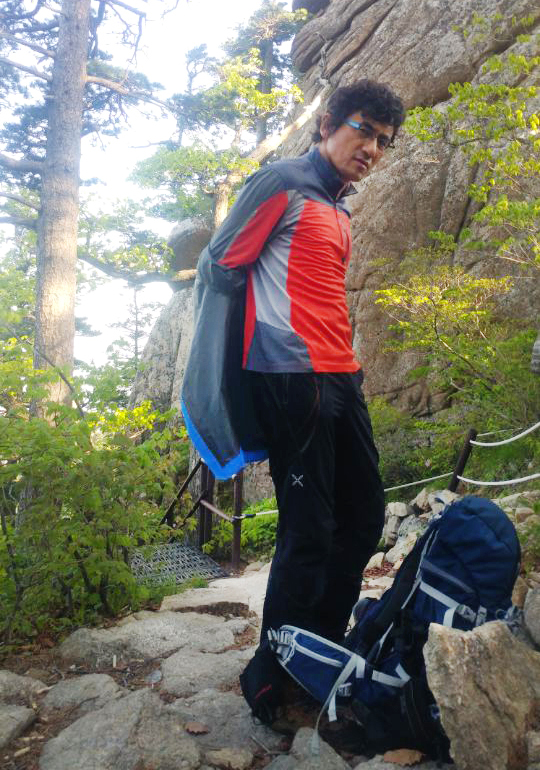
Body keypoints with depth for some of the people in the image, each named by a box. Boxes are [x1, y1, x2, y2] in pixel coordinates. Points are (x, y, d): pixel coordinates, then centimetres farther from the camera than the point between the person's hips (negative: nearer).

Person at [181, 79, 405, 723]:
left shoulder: (339, 213, 23)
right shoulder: (284, 184, -2)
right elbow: (217, 268, -4)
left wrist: (351, 369, 19)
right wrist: (223, 376, -4)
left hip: (339, 380, 9)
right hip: (290, 378, -9)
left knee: (364, 518, 11)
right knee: (309, 534, -7)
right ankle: (271, 681, 10)